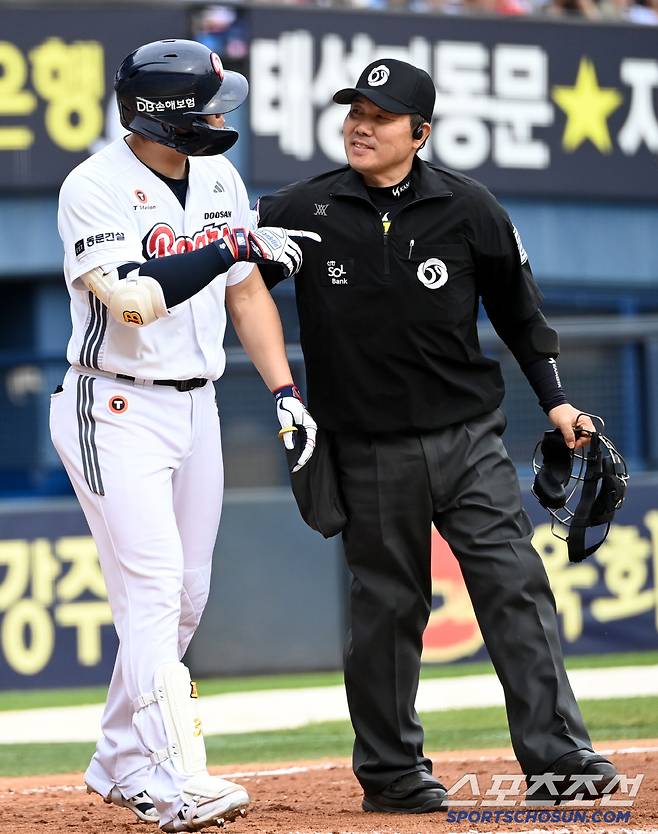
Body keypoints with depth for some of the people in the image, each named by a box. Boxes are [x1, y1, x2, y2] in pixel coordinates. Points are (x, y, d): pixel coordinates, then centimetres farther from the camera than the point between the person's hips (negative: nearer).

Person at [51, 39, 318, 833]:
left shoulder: (218, 177, 7)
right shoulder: (94, 189, -16)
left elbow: (245, 291, 13)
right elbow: (137, 297, -27)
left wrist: (284, 389, 4)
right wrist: (236, 244, -23)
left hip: (196, 404, 8)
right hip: (114, 410, -8)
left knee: (185, 596, 11)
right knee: (151, 585, -16)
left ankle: (121, 764, 24)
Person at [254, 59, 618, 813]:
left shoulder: (467, 210, 0)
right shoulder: (305, 211, -3)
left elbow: (517, 310, 10)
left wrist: (555, 400, 6)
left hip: (468, 436, 1)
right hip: (368, 448, -1)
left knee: (515, 586, -6)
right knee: (386, 605, 6)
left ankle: (555, 756, -5)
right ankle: (389, 771, 16)